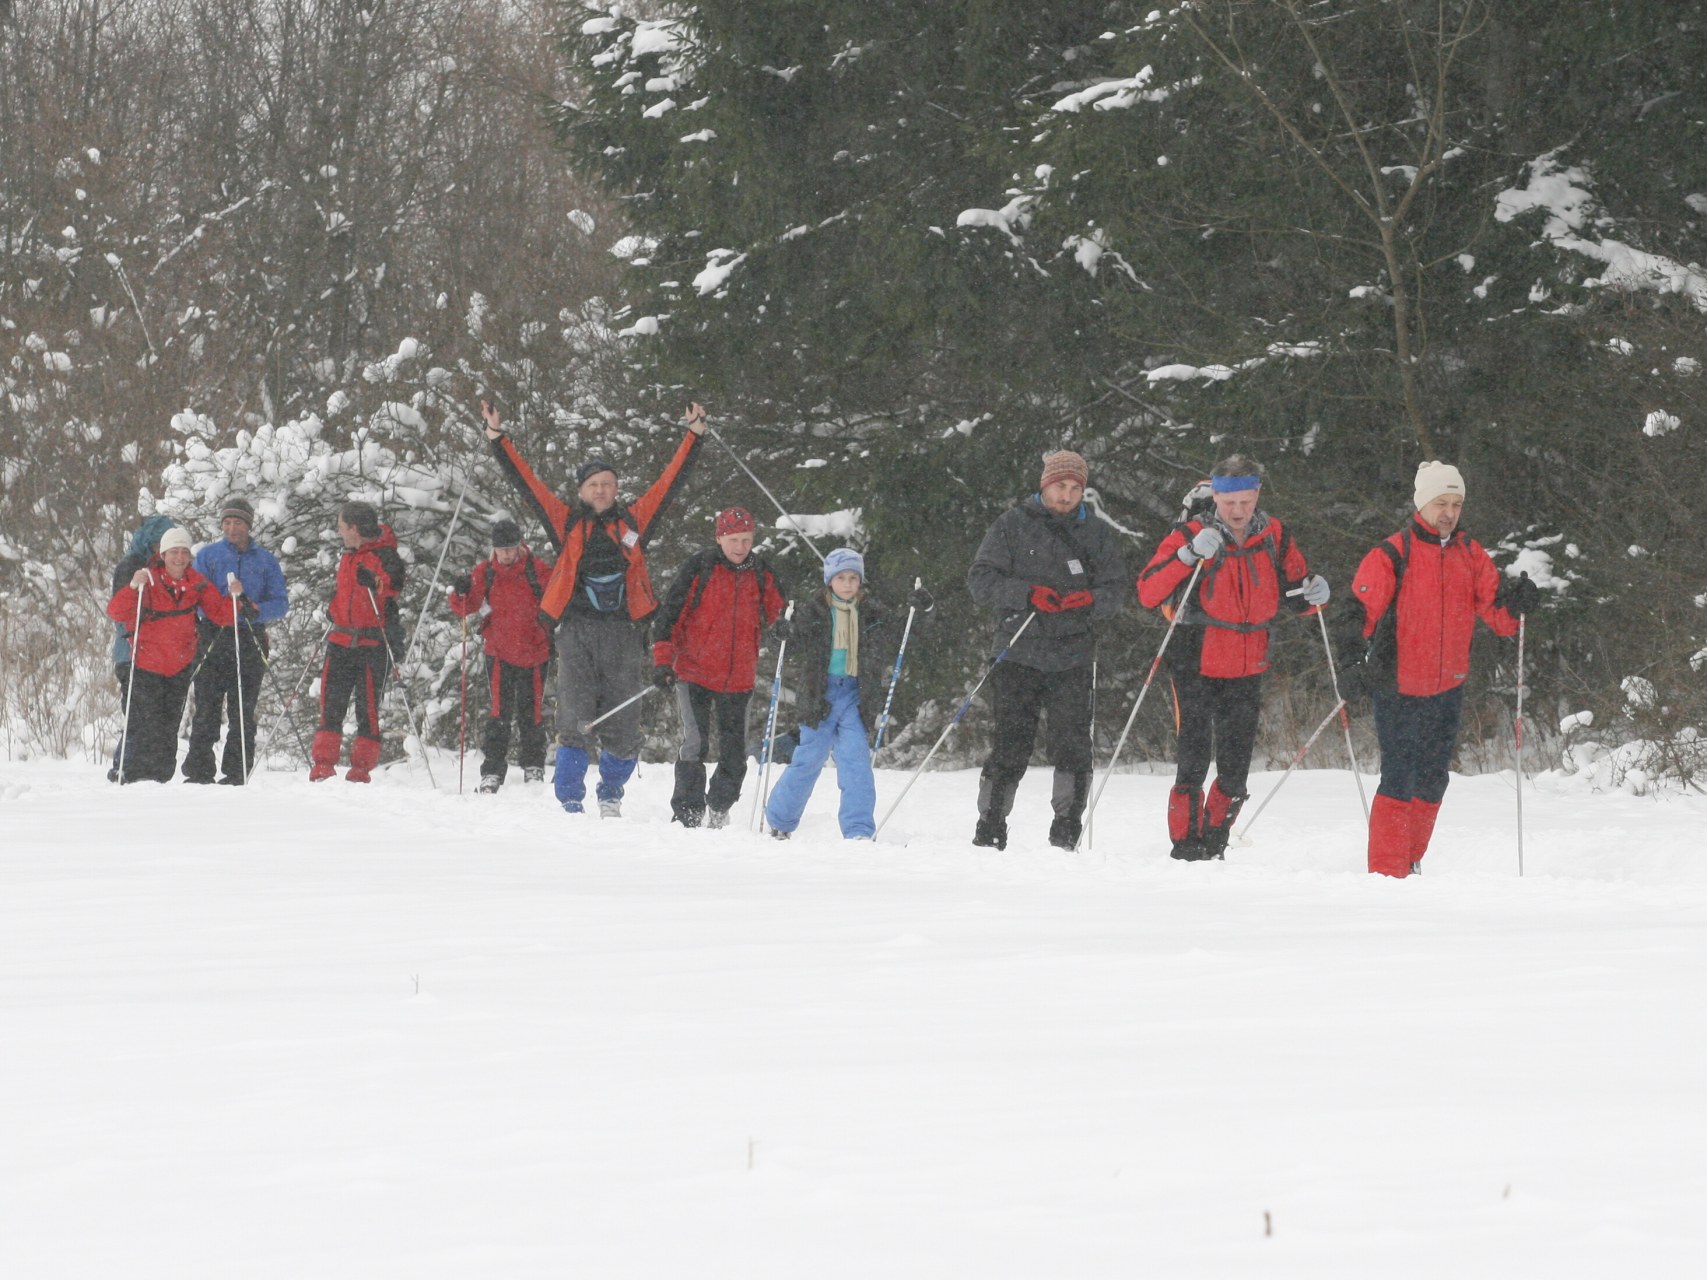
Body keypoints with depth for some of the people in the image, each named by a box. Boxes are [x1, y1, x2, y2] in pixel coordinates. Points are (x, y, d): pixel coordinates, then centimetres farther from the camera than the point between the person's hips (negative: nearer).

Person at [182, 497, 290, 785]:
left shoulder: (266, 561, 12)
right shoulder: (207, 555, 11)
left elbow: (280, 602, 5)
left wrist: (256, 610, -16)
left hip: (250, 640, 1)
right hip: (213, 639, -1)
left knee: (243, 712, 1)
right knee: (206, 709, -5)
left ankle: (236, 772, 5)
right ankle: (199, 771, -3)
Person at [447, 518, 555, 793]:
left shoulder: (539, 571, -7)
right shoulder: (485, 573, -1)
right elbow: (467, 609, 1)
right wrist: (462, 594, -20)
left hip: (534, 654, -1)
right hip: (499, 654, 1)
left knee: (531, 712, 8)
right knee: (498, 713, -5)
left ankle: (534, 767, 23)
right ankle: (492, 772, -4)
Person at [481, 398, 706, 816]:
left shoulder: (634, 519, 13)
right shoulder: (567, 522, 11)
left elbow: (670, 480, 17)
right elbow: (526, 481, 10)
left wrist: (693, 435, 17)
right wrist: (497, 438, 7)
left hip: (624, 634, 1)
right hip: (577, 632, -1)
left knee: (623, 726, 3)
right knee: (575, 722, -8)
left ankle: (611, 794, 26)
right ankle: (570, 803, -1)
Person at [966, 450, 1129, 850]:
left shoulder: (1097, 532, 11)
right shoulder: (1012, 525, 6)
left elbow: (1116, 590, 8)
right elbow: (981, 580, -1)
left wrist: (1091, 600, -14)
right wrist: (1027, 595, -15)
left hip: (1072, 657, 1)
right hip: (1019, 655, -1)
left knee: (1073, 745, -8)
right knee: (1010, 746, -2)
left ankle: (1067, 828, -1)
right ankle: (990, 829, 6)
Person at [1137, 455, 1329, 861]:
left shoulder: (1273, 536, 3)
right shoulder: (1190, 535, -9)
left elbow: (1293, 593, 15)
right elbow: (1148, 594, -19)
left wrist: (1313, 594, -9)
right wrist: (1189, 555, -30)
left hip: (1247, 671, 4)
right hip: (1196, 668, -4)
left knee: (1235, 772, 7)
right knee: (1194, 761, -8)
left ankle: (1214, 843, 23)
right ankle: (1185, 846, 2)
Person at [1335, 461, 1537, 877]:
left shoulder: (1470, 554, 6)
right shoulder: (1393, 554, -10)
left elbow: (1496, 612, 5)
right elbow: (1360, 611, -13)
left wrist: (1515, 600, -17)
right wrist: (1352, 663, -27)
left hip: (1447, 689, 5)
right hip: (1399, 689, -5)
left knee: (1433, 780, 13)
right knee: (1399, 780, -8)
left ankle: (1411, 861, 27)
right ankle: (1387, 872, -4)